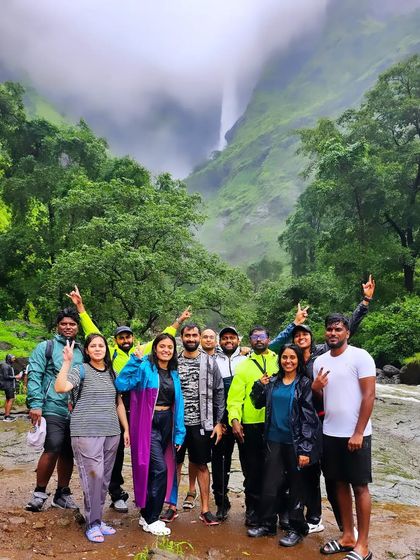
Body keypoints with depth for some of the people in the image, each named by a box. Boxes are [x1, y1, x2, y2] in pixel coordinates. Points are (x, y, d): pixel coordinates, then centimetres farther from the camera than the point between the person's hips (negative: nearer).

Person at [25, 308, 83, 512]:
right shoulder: (46, 347, 2)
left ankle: (62, 494, 24)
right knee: (52, 451, -12)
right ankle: (39, 493, 7)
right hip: (53, 410, -4)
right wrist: (35, 404, -15)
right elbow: (34, 376, -6)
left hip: (77, 412, 5)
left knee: (68, 454, 10)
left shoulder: (81, 352, 15)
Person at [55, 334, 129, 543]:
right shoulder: (80, 370, -2)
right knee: (93, 476, -7)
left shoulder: (111, 373, 14)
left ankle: (98, 519, 24)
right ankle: (92, 524, 8)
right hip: (86, 432, -5)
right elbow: (60, 387, -21)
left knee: (105, 478, 10)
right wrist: (67, 361, -24)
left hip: (111, 432, 5)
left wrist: (126, 428, 15)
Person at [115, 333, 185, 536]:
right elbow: (121, 384, -22)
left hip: (166, 424, 6)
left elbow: (178, 404, 12)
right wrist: (135, 359, -29)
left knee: (154, 470, 14)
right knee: (160, 468, -12)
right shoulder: (145, 367, -8)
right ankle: (151, 520, 3)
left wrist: (179, 433, 8)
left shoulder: (173, 374, 11)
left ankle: (146, 514, 29)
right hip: (148, 424, -6)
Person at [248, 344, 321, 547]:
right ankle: (267, 524, 26)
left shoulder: (304, 383, -7)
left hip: (295, 442, -4)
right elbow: (258, 403, 17)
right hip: (274, 440, 4)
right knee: (269, 484, 9)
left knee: (296, 486, 9)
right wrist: (259, 385, -2)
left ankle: (296, 529, 24)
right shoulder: (272, 382, 6)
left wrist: (305, 449, -15)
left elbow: (309, 417, -10)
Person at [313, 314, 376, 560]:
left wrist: (358, 433, -15)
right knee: (340, 484, 13)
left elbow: (369, 396, -13)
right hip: (330, 433, 6)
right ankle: (347, 536, 25)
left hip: (355, 434, -6)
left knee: (360, 487, 3)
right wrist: (315, 387, -9)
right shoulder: (320, 361, 7)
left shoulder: (360, 356, -10)